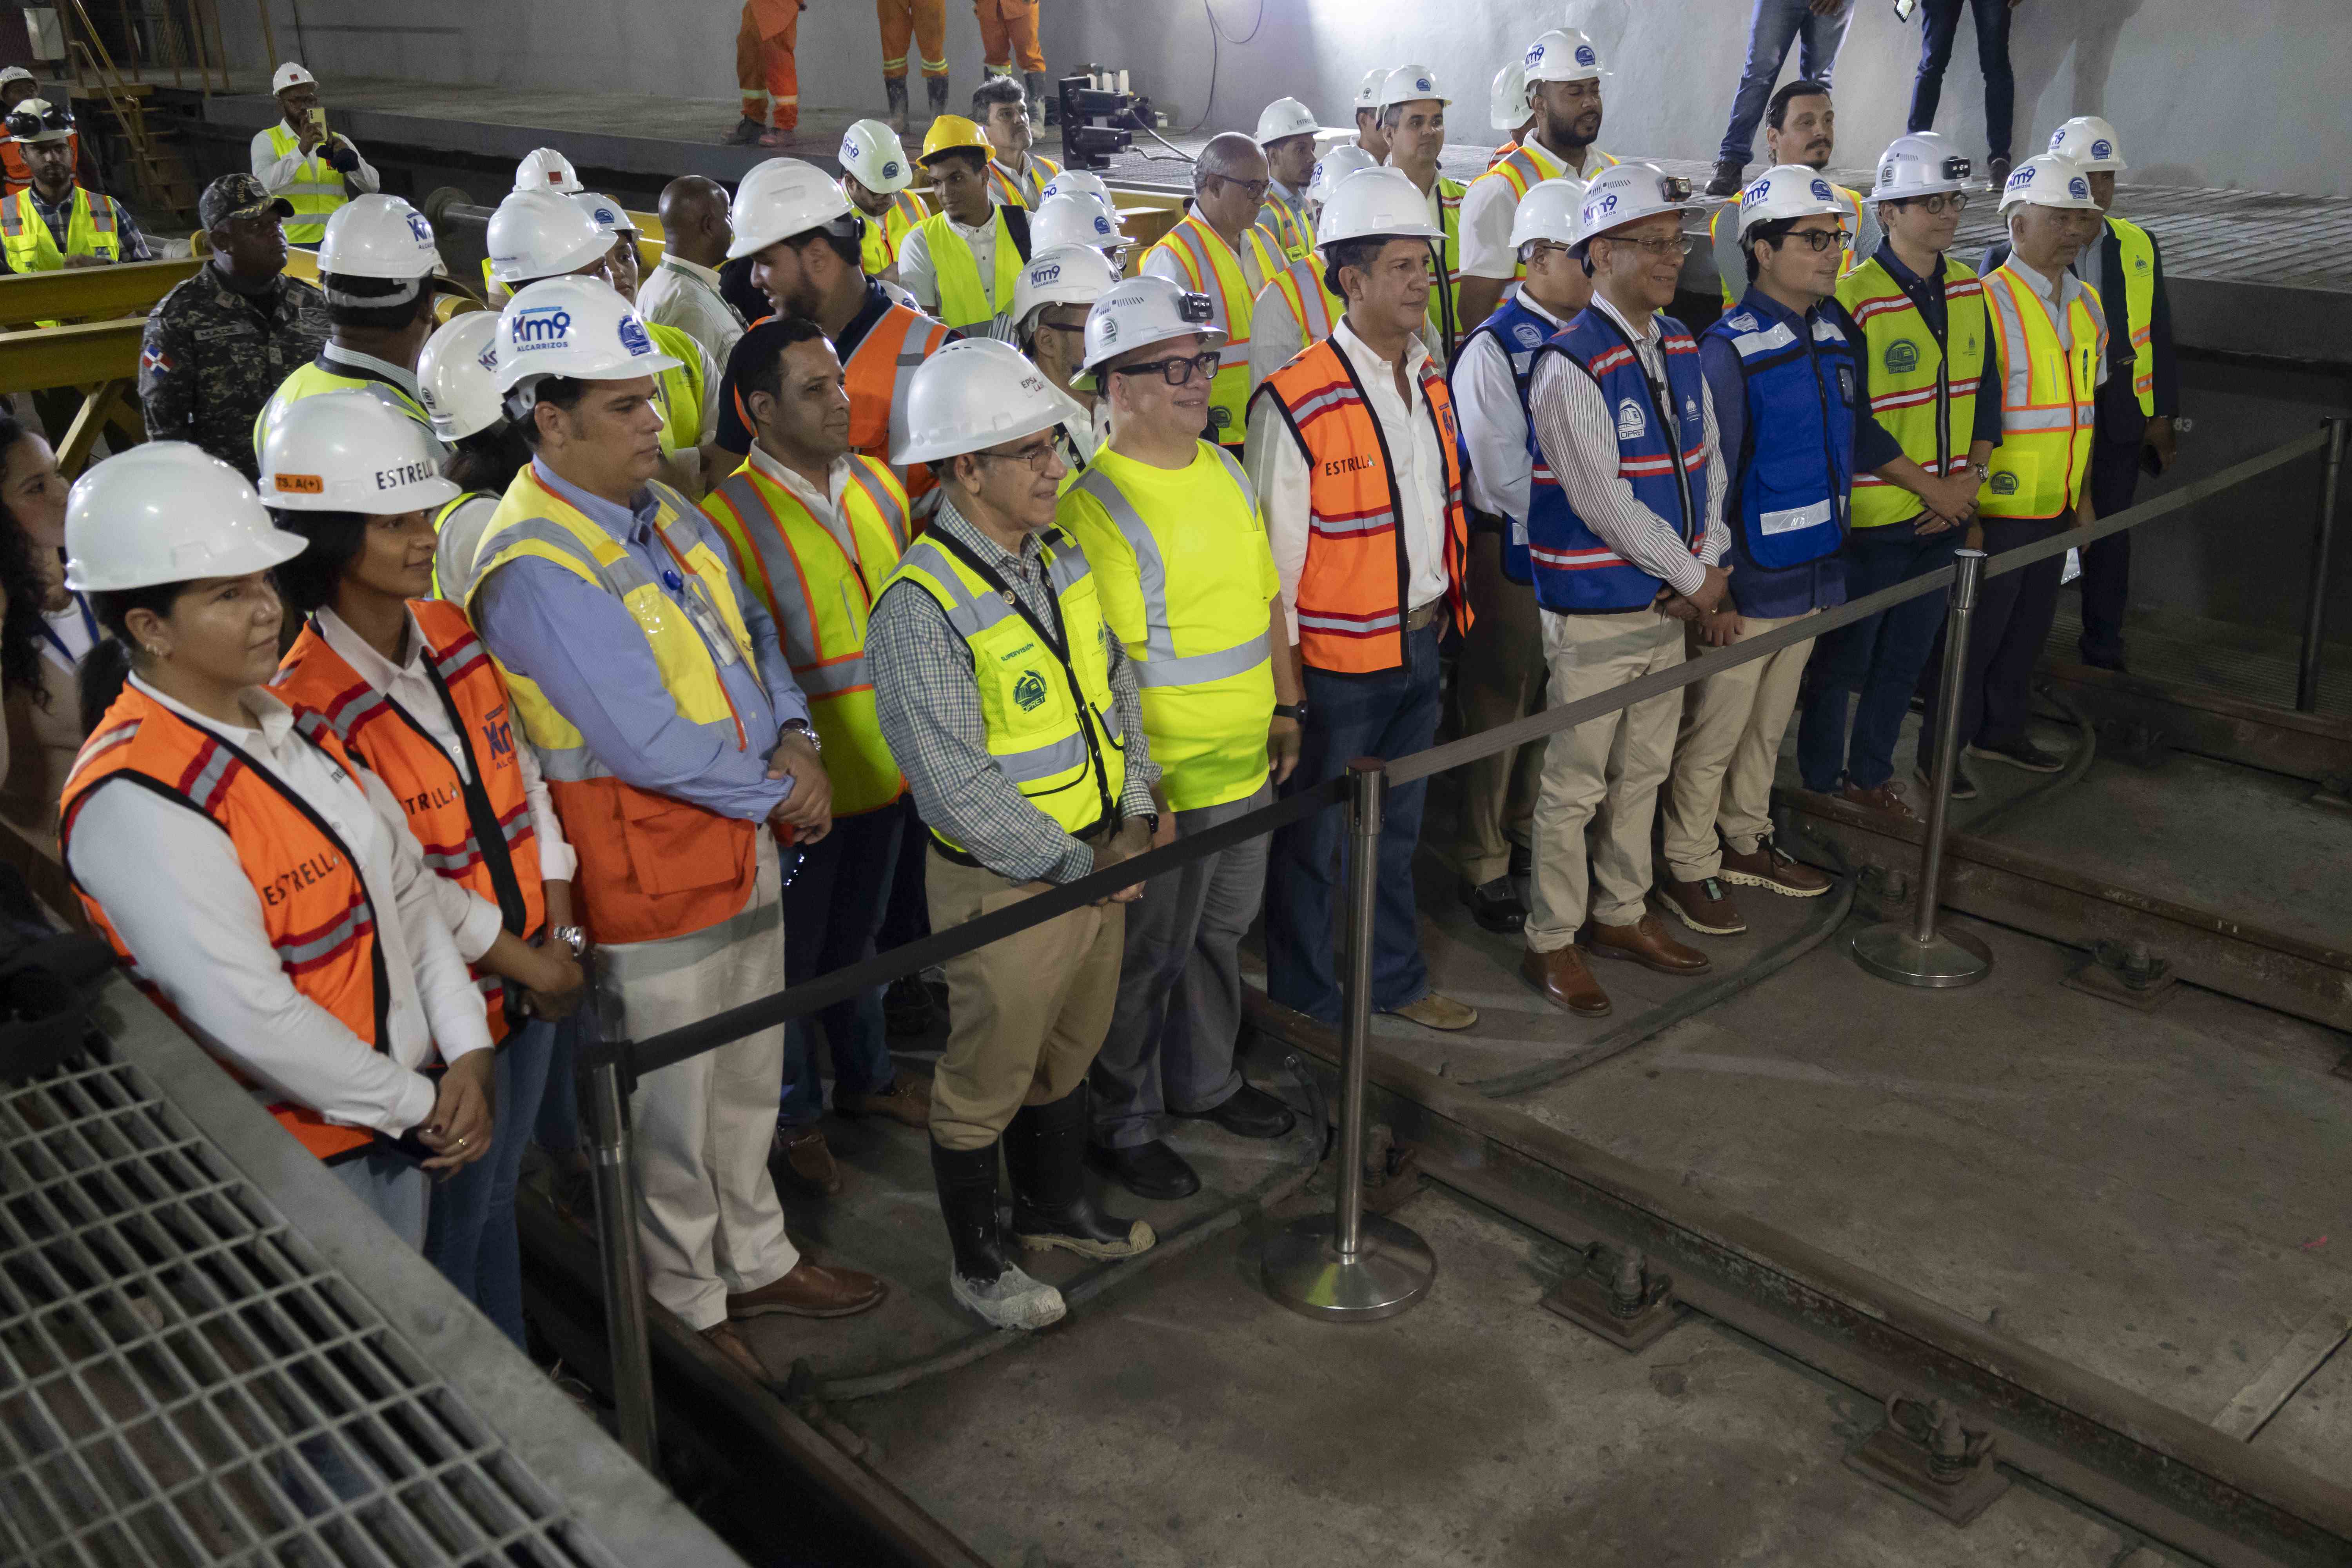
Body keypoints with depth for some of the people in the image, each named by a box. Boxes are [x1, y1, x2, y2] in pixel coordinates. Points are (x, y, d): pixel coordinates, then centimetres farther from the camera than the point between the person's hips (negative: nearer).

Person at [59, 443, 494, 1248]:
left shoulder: (285, 722, 5)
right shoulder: (134, 799, -22)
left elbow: (406, 882, 6)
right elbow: (249, 1017, -25)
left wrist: (467, 1053, -4)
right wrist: (419, 1104, -14)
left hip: (399, 1127, 7)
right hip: (287, 1172, -7)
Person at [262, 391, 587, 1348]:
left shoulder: (452, 633, 0)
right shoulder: (307, 705, -21)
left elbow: (520, 772, 5)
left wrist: (557, 928, -2)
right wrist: (520, 961, -11)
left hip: (533, 972, 7)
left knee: (499, 1185, 24)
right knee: (453, 1214, 12)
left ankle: (519, 1369, 42)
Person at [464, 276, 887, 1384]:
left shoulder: (661, 507, 5)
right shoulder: (534, 567, -24)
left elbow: (750, 633, 12)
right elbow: (648, 742, -27)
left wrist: (796, 742, -6)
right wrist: (778, 794, -14)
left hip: (744, 835, 9)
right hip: (648, 871, -9)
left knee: (748, 1077, 23)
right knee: (672, 1106, 10)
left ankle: (756, 1259, 44)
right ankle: (685, 1308, 31)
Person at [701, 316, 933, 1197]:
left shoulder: (879, 485, 1)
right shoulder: (729, 519, -19)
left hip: (885, 766, 6)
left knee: (858, 934, 26)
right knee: (794, 952, 14)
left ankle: (865, 1075, 47)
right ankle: (793, 1111, 35)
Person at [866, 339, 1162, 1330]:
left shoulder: (1058, 557, 3)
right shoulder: (921, 606, -24)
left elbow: (1114, 681, 12)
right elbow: (956, 784, -25)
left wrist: (1137, 811, 0)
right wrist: (1076, 867, -18)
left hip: (1100, 859, 8)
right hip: (1006, 887, -8)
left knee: (1070, 1053, 25)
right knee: (988, 1079, 12)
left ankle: (1055, 1204, 48)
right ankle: (977, 1261, 32)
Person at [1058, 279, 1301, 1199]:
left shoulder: (1224, 470, 7)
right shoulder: (1093, 501, -19)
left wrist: (1286, 709, 17)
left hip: (1246, 764, 8)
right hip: (1162, 780, -8)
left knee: (1221, 930, 22)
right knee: (1146, 956, 7)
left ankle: (1205, 1081, 43)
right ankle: (1123, 1125, 26)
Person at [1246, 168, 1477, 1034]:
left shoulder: (1429, 383, 5)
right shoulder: (1297, 403, -19)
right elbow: (1274, 557, -16)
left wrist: (1443, 616, 15)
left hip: (1420, 645, 7)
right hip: (1338, 662, -7)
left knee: (1399, 831, 22)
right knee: (1311, 842, 9)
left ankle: (1396, 979, 40)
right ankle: (1305, 1009, 27)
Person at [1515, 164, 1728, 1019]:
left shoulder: (1680, 347, 8)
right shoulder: (1570, 365, -18)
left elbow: (1707, 462, 13)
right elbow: (1604, 502, -21)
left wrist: (1708, 566, -2)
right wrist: (1695, 576, -12)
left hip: (1668, 602, 8)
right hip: (1592, 615, -8)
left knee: (1643, 771, 19)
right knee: (1572, 787, 3)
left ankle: (1621, 914, 36)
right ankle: (1552, 941, 19)